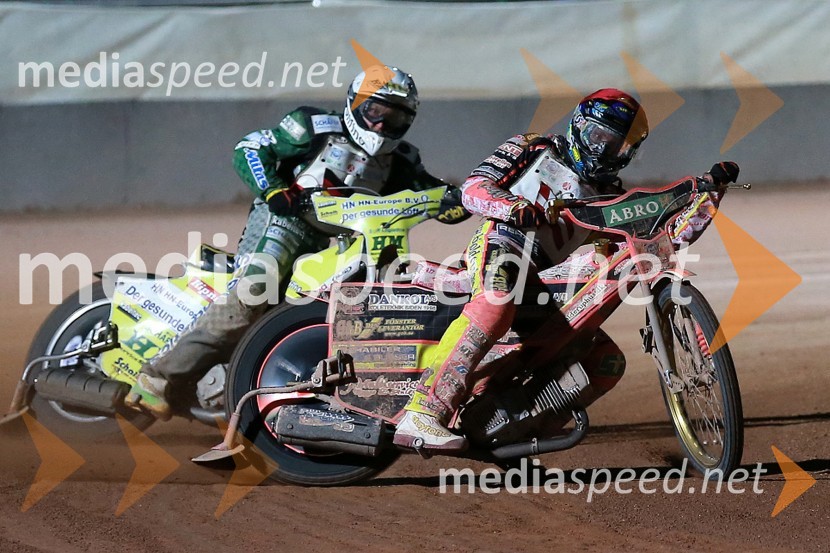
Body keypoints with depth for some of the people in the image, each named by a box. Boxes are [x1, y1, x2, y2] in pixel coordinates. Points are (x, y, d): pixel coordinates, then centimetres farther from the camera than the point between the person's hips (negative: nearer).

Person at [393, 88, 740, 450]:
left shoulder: (609, 196, 24)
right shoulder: (534, 149, 12)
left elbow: (670, 233, 16)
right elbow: (473, 188, 0)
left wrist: (711, 189, 6)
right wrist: (512, 206, -21)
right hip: (500, 243, -7)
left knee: (608, 361, -1)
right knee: (495, 305, -40)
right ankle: (422, 414, -48)